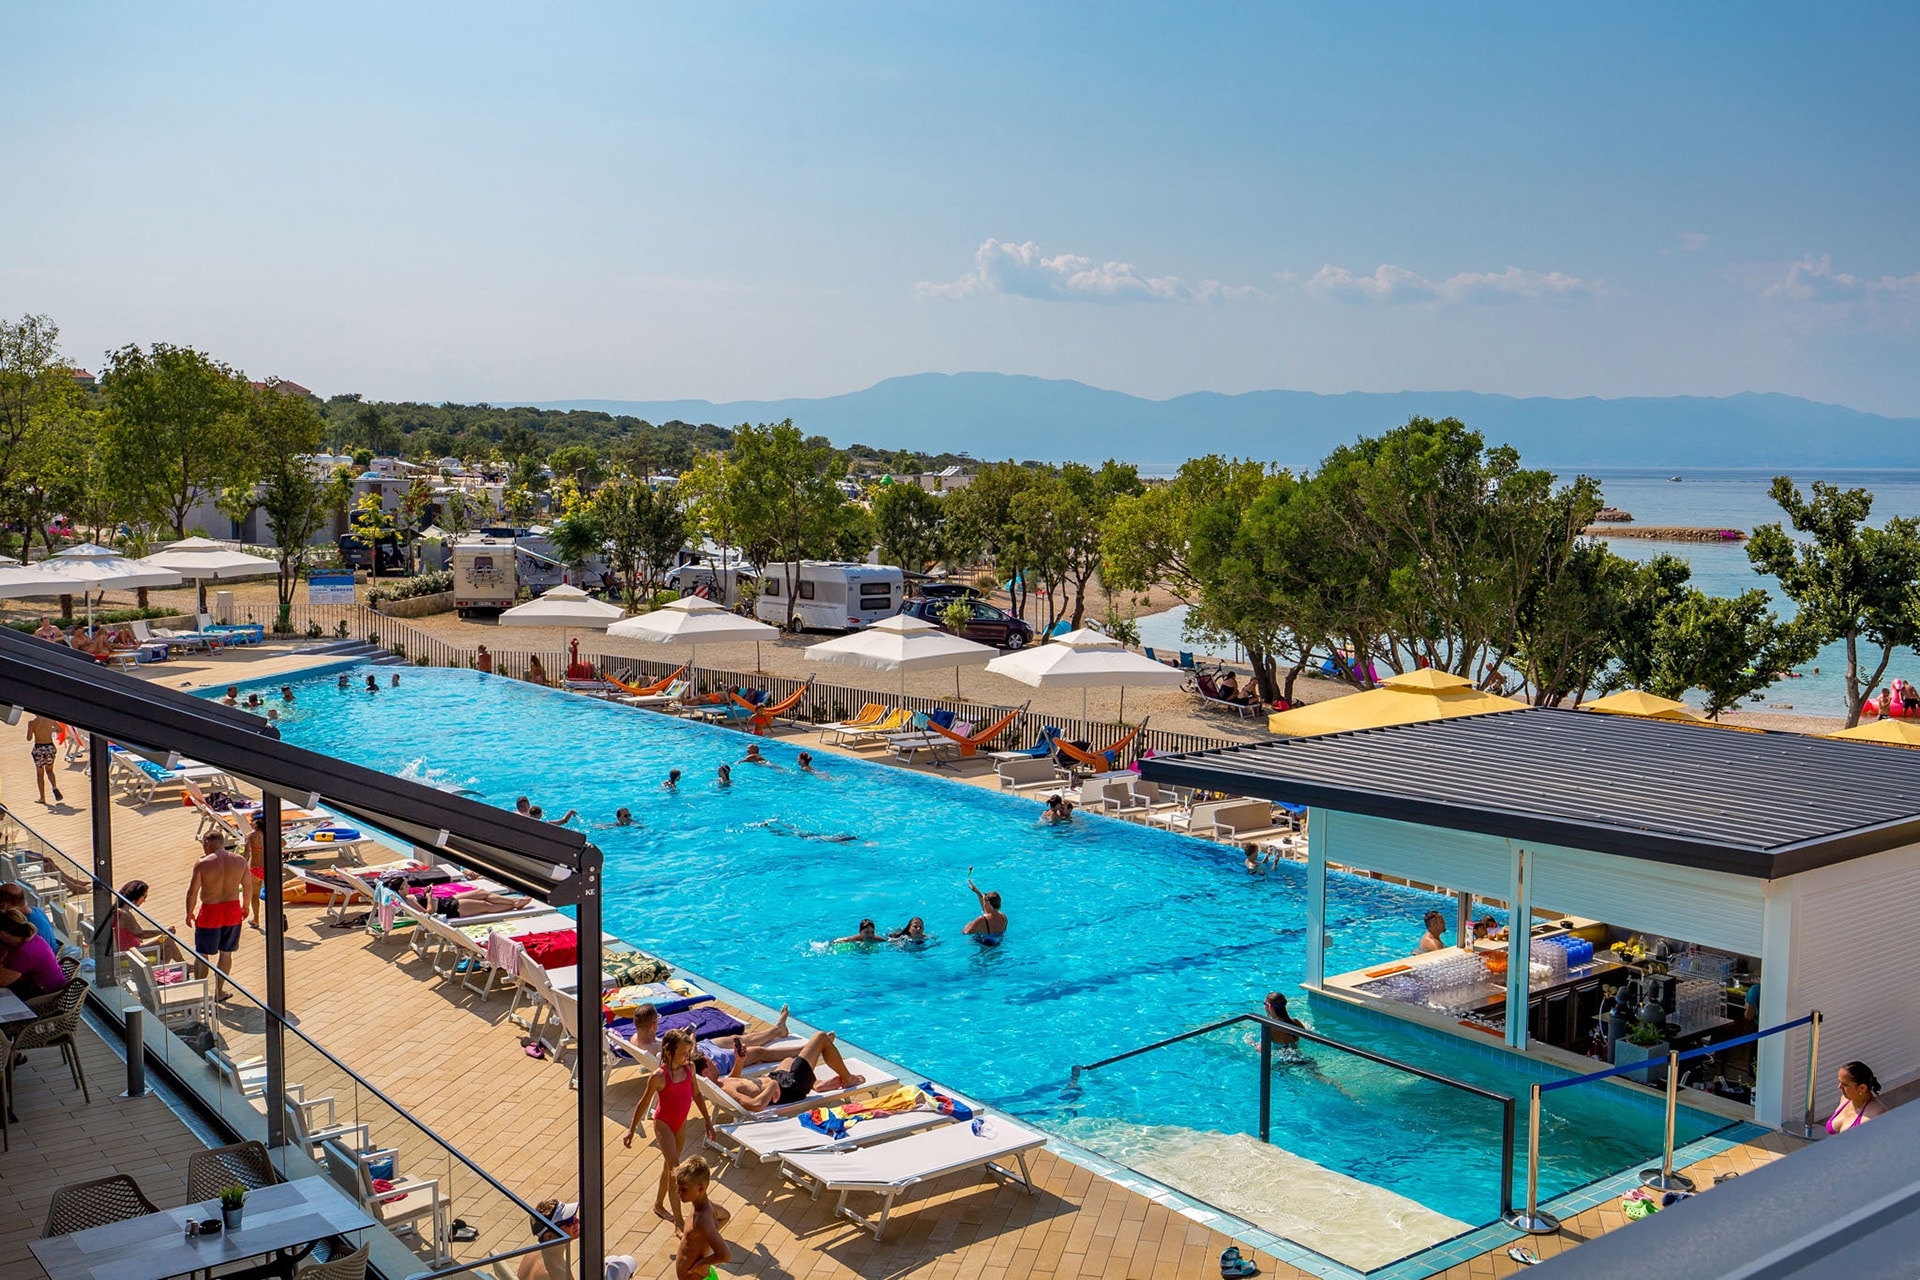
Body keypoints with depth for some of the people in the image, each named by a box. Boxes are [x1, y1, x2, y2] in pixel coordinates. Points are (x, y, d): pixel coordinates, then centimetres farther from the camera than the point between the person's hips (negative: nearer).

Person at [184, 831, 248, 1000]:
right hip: (233, 909, 4)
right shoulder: (240, 861, -3)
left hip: (209, 911, -4)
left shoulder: (203, 864, -15)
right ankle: (219, 991, 24)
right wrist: (245, 906, 22)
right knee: (225, 952, 16)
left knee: (202, 954, 11)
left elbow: (192, 892, -12)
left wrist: (189, 913, 2)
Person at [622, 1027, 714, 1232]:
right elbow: (643, 1103, -13)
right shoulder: (659, 1076, -24)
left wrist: (707, 1120, 12)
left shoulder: (689, 1068, -7)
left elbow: (696, 1094, 7)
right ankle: (679, 1221, -5)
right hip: (663, 1125, -6)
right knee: (675, 1171, -10)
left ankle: (659, 1205, 42)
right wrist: (631, 1130, -7)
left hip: (680, 1123, 6)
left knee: (669, 1165, 22)